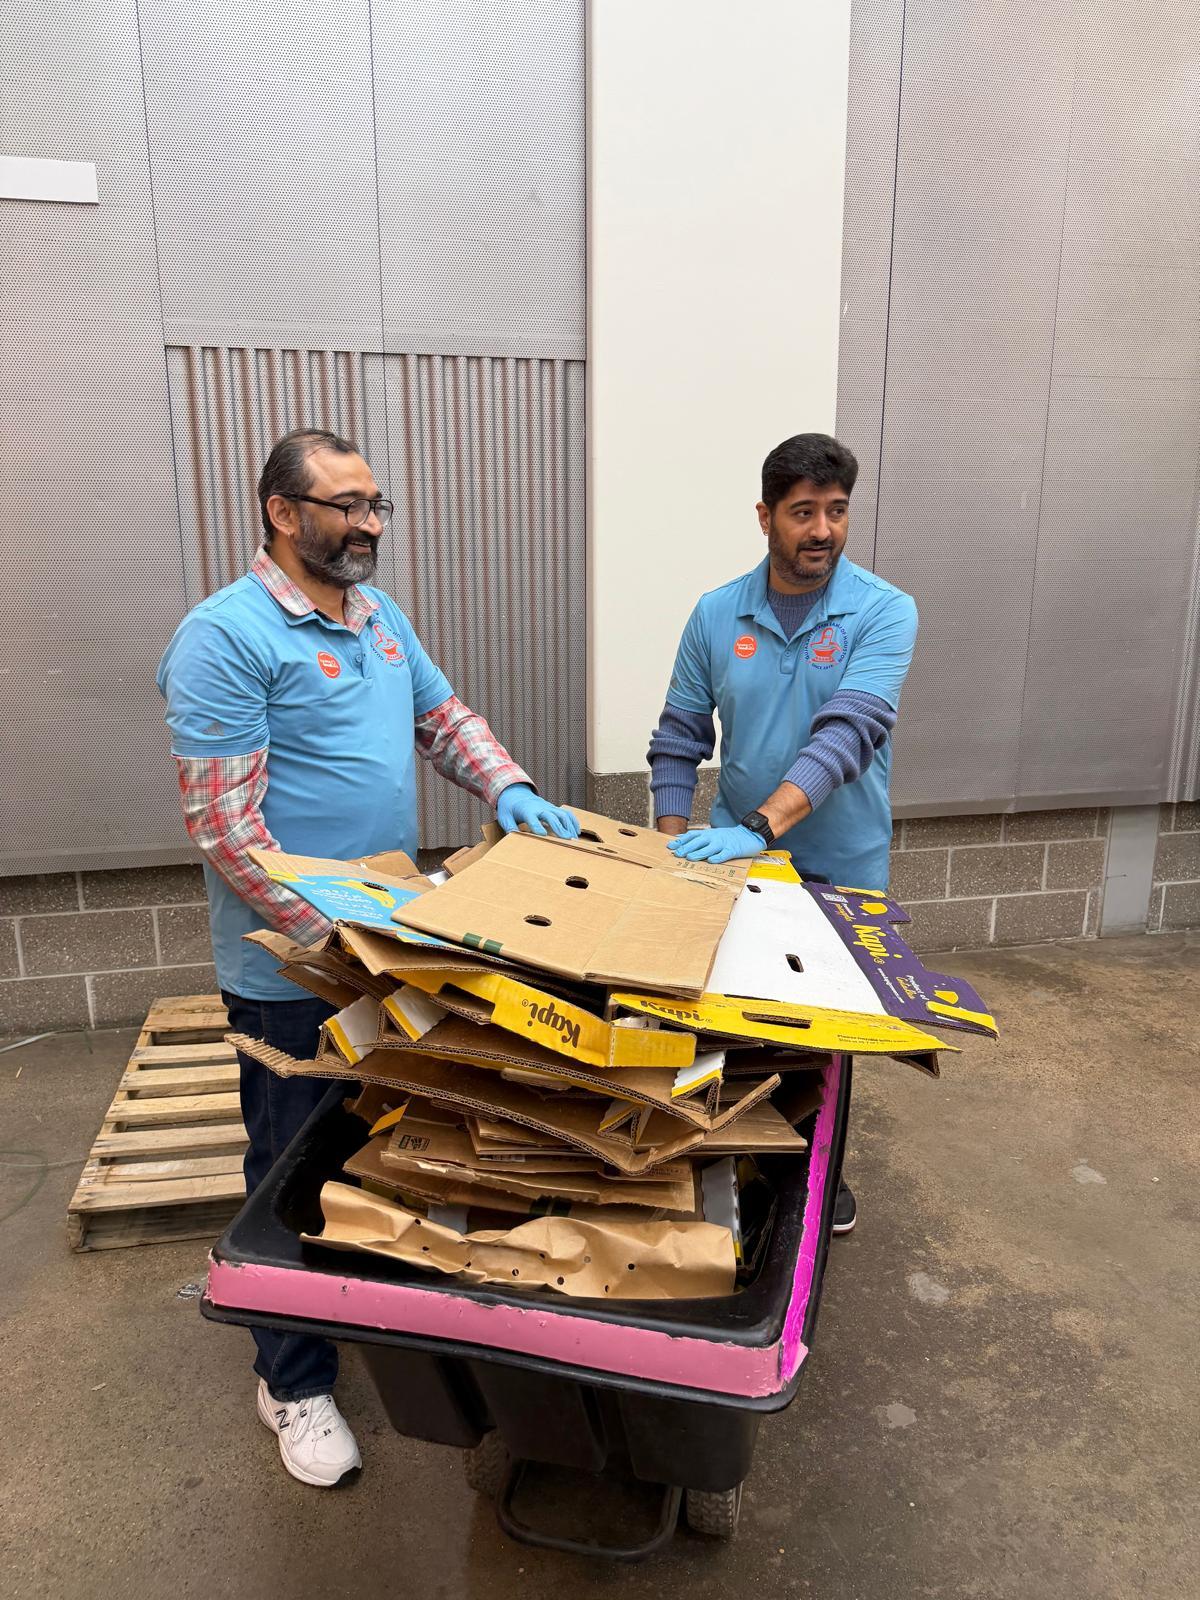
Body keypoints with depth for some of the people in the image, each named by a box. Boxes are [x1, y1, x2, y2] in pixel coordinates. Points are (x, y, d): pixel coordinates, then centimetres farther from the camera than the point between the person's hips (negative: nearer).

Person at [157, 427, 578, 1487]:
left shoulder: (379, 614, 8)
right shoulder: (226, 636, -18)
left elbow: (443, 715, 18)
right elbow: (224, 826, -22)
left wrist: (509, 788, -1)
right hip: (292, 972, -7)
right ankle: (295, 1383, 31)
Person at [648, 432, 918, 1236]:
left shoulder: (884, 612, -13)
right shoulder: (717, 614, -3)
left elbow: (847, 734, -26)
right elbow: (680, 739, 1)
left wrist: (758, 828, -37)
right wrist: (676, 851, -7)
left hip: (843, 868, -1)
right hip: (739, 861, 2)